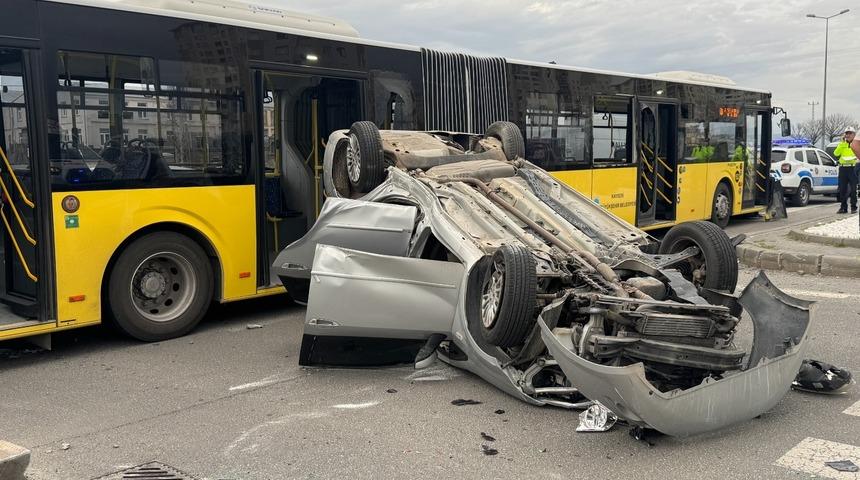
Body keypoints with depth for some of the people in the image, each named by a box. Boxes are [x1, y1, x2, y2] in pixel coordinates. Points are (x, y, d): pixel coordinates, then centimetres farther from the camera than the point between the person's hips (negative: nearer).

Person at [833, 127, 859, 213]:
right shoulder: (842, 144, 14)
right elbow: (836, 153, -3)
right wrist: (842, 142, -7)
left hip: (853, 168, -3)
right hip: (843, 168, 3)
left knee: (853, 189, -3)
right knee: (842, 189, 5)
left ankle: (854, 207, 4)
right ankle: (843, 207, 11)